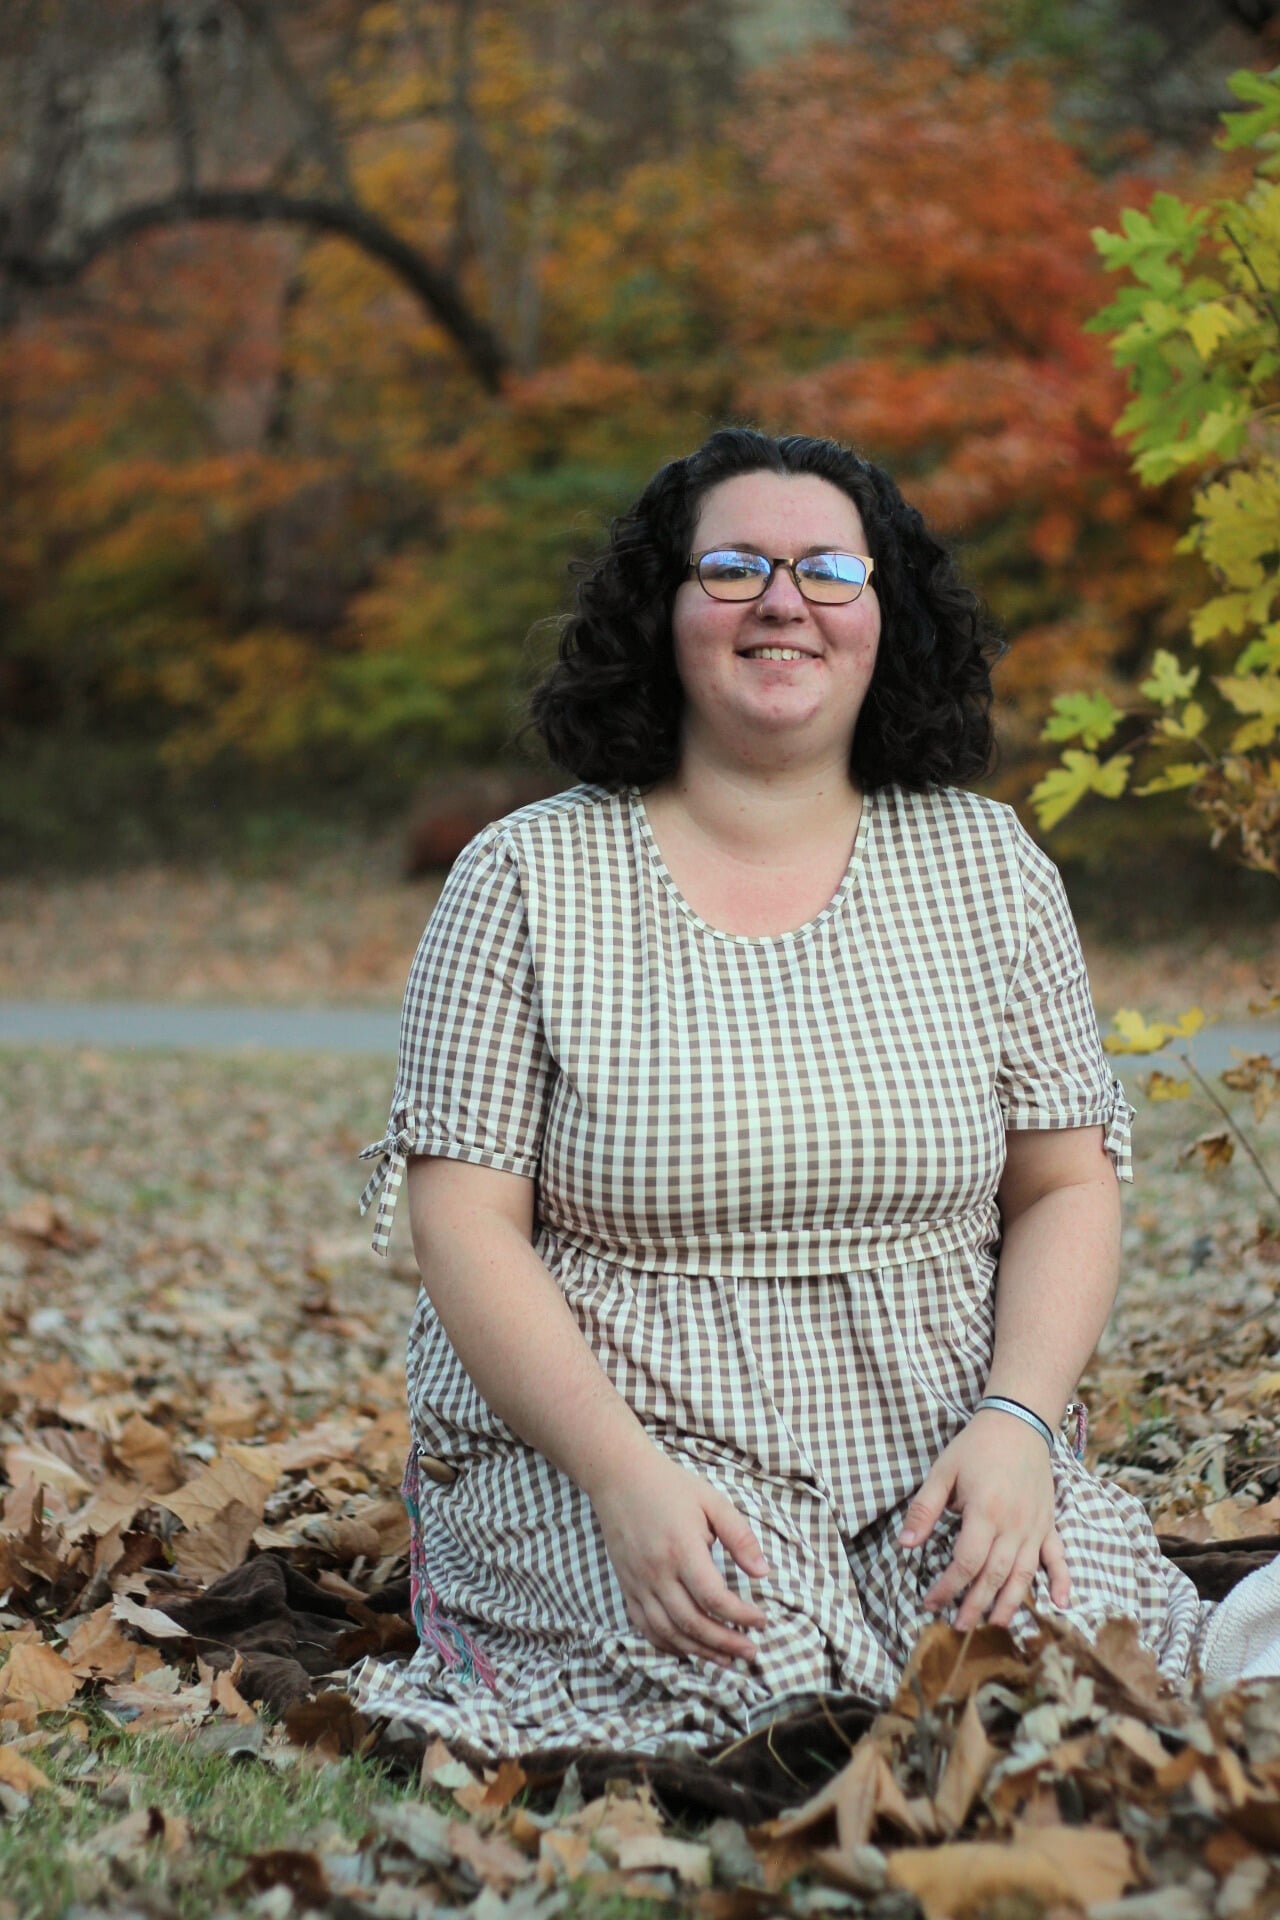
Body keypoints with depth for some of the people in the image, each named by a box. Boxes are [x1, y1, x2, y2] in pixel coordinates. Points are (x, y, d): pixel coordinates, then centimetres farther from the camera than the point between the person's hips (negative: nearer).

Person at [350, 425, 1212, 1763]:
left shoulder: (984, 863, 8)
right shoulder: (527, 879, 0)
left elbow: (1067, 1185, 7)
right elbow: (464, 1219, -5)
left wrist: (1014, 1425, -11)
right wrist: (625, 1476, -19)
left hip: (931, 1451, 2)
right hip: (588, 1443, -2)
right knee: (759, 1689, -28)